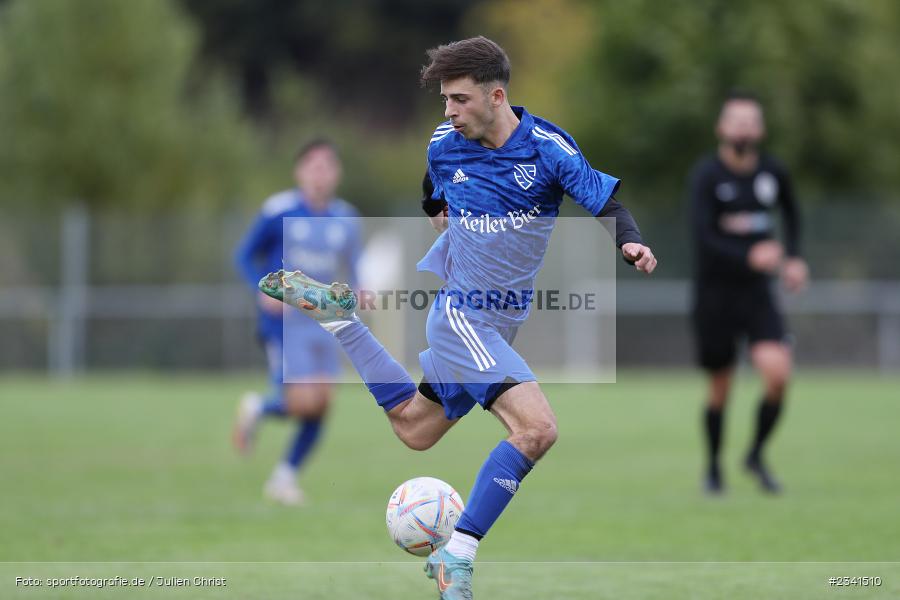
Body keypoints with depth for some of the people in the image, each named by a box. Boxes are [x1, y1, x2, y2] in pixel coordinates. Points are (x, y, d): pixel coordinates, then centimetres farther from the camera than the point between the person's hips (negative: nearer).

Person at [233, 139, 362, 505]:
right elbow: (246, 256, 0)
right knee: (305, 402, -16)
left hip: (324, 321, 5)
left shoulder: (346, 220, 6)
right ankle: (257, 409, 18)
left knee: (322, 404, -1)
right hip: (285, 321, -5)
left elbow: (352, 267, 17)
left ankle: (285, 476, 17)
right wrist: (264, 290, -17)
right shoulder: (279, 211, -7)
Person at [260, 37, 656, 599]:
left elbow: (605, 200, -14)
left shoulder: (548, 147, -11)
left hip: (497, 321, 4)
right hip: (458, 311, -4)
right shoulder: (444, 146, -6)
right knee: (537, 429, -22)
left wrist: (630, 240, -30)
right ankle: (457, 554, -16)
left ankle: (337, 312, 28)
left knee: (414, 429, 19)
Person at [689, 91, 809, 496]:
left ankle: (756, 455, 6)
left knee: (778, 373, -17)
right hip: (715, 291, -3)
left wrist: (793, 257, 9)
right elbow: (702, 236, -22)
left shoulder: (773, 173, 2)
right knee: (720, 389, 5)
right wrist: (749, 257, -36)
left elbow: (791, 214, 24)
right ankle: (713, 466, 29)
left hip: (758, 294, 3)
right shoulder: (706, 175, -11)